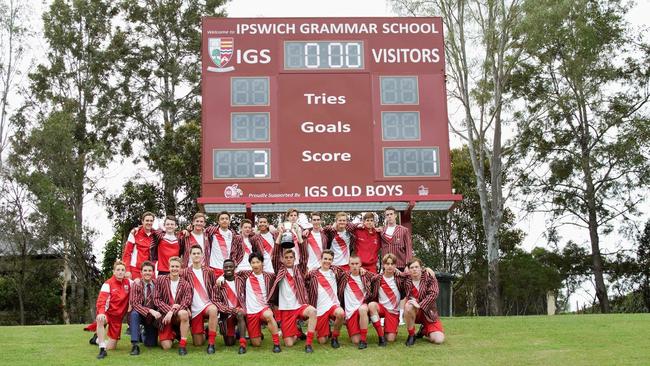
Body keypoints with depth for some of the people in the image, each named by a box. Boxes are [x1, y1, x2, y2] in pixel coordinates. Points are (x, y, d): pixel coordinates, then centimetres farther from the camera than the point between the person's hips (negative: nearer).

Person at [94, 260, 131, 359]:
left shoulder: (128, 282, 2)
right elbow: (101, 299, -23)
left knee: (111, 347, 4)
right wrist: (101, 312, -42)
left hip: (118, 317, 4)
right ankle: (102, 350, -33)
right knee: (100, 320, -42)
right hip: (108, 313, -4)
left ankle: (100, 340, 38)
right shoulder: (108, 283, -13)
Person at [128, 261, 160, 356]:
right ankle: (135, 344, -30)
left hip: (153, 318, 2)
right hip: (140, 315, -2)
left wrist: (158, 313, -21)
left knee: (151, 344, -6)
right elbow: (134, 304, -21)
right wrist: (150, 311, -33)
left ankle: (144, 336, 31)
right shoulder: (136, 285, -11)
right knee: (134, 313, -35)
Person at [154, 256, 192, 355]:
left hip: (178, 315, 0)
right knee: (166, 346, -15)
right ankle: (172, 334, 22)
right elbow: (156, 300, -3)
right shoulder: (160, 280, 1)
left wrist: (172, 312, -25)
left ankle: (183, 344, -24)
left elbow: (187, 302, -12)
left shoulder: (186, 285, 0)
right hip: (164, 315, 0)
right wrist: (169, 309, -18)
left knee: (184, 313, -38)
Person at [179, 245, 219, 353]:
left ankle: (211, 343, -29)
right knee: (198, 343, 0)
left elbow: (215, 287, 10)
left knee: (213, 310, -40)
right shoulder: (185, 273, 2)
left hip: (207, 304, -1)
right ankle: (203, 333, 39)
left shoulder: (208, 271, 5)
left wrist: (214, 301, 0)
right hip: (194, 309, 1)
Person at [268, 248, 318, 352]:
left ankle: (308, 343, -24)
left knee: (312, 311, -36)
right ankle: (297, 332, 30)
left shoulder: (299, 270, 10)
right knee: (289, 344, -7)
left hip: (299, 306, 0)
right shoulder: (280, 271, 9)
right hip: (285, 309, 0)